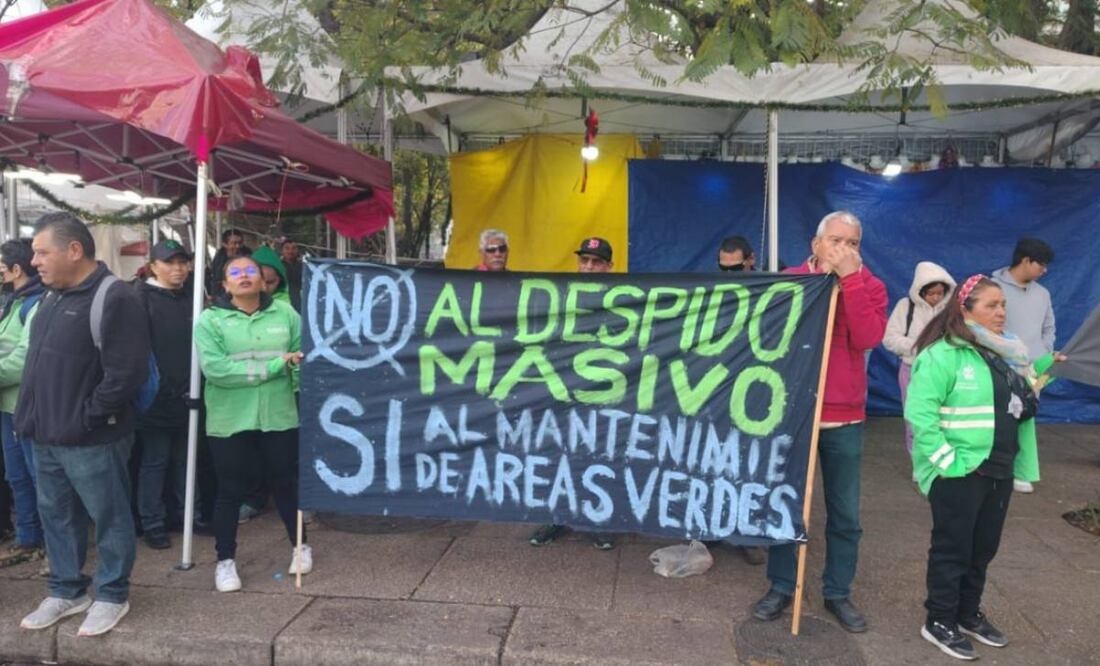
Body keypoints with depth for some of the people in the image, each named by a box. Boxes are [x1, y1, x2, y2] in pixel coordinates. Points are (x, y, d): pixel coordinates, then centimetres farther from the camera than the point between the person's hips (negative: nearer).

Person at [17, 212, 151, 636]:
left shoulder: (113, 298, -16)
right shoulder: (52, 296, 12)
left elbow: (126, 373, -22)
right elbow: (36, 362, 20)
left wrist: (84, 419, -17)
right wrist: (31, 417, 10)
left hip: (92, 440, -9)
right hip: (47, 437, 9)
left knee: (109, 518, 6)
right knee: (56, 516, 19)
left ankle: (112, 596, 22)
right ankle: (66, 591, 35)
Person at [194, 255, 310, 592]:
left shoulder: (285, 313, 2)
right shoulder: (210, 320, -5)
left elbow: (303, 359, 1)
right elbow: (215, 369, -18)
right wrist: (275, 365, -18)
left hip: (279, 417, 2)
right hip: (230, 422, -2)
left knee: (286, 484, 16)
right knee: (231, 491, 11)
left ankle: (299, 546, 35)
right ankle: (225, 560, 28)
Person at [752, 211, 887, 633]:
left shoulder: (868, 285, 1)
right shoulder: (790, 280, 1)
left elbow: (868, 338, -16)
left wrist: (849, 278, -18)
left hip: (845, 419, 1)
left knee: (845, 514, 10)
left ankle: (838, 593, 27)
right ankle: (781, 587, 25)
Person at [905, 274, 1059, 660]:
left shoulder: (1004, 353, 11)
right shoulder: (944, 354, -18)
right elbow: (919, 412, -24)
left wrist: (1043, 366, 13)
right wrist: (947, 460, -23)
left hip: (998, 470, 8)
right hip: (960, 473, -8)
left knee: (984, 548, 19)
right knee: (952, 548, 4)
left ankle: (969, 613, 36)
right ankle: (939, 622, 19)